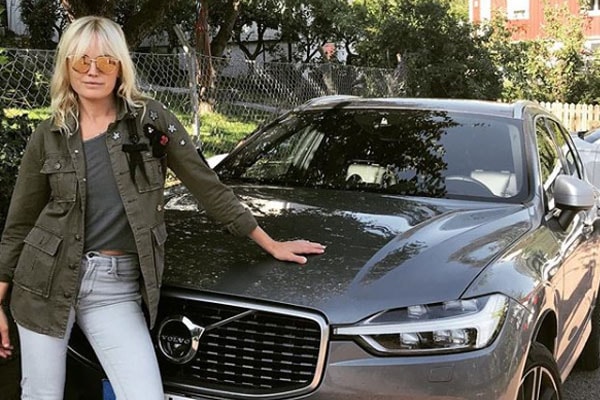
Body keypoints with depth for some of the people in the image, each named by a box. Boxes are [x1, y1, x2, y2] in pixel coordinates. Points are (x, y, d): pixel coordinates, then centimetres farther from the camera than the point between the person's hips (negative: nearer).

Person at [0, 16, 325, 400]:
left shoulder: (151, 118, -3)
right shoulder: (48, 136, 0)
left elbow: (208, 186, 2)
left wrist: (271, 244, 4)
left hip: (118, 287, 0)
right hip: (48, 281, 1)